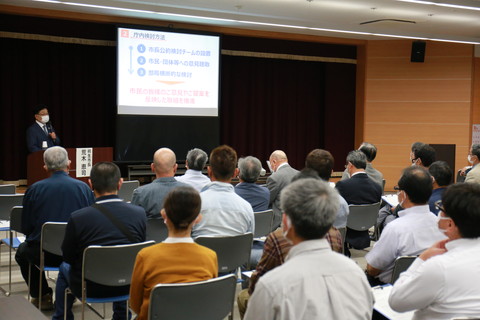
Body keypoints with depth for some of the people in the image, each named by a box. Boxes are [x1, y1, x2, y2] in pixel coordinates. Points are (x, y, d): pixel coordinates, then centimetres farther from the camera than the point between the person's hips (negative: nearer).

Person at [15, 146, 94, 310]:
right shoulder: (84, 188, -5)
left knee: (22, 252, 31)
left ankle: (42, 296, 25)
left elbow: (26, 228, -1)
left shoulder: (34, 189, -7)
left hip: (43, 254, -2)